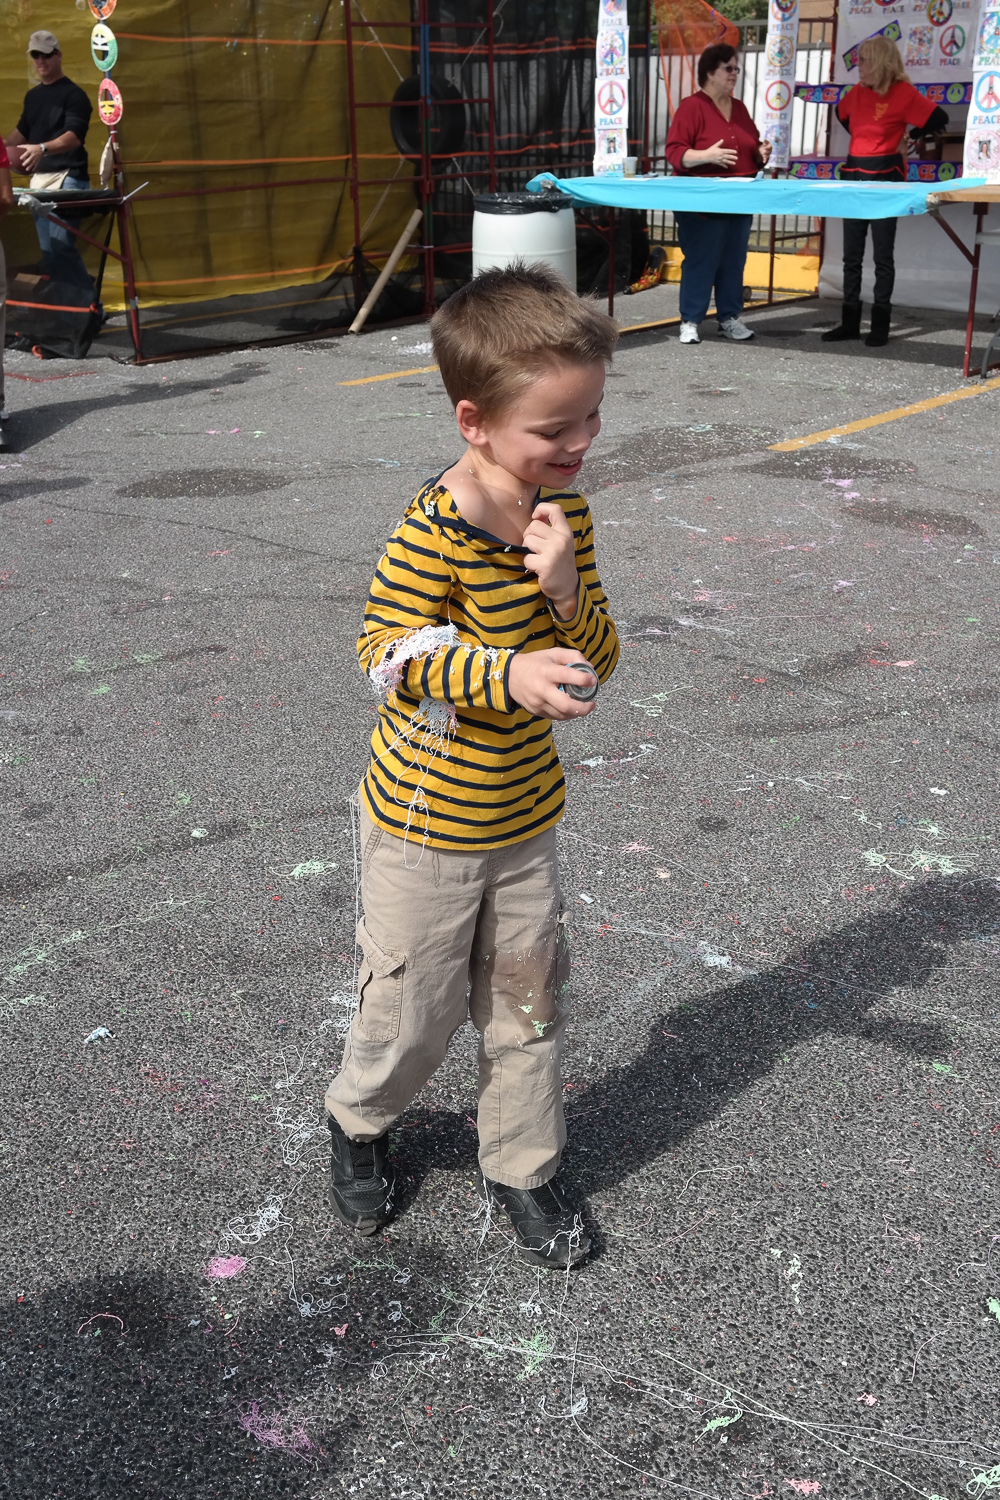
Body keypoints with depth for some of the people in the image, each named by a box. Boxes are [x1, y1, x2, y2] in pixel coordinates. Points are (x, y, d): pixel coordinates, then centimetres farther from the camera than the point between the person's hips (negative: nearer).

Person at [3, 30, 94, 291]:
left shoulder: (74, 95, -7)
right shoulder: (32, 96, 16)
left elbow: (74, 137, -20)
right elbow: (22, 132, 26)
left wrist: (42, 148, -35)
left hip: (68, 178, -8)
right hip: (39, 178, 8)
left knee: (59, 246, -17)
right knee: (49, 251, 5)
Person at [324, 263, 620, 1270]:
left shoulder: (564, 513, -2)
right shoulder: (433, 534, -24)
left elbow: (597, 661, -1)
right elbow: (384, 652, -20)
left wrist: (566, 590, -22)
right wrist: (506, 672, -32)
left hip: (524, 819, 6)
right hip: (425, 827, -6)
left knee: (528, 1000, 16)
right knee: (414, 1009, 10)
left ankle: (519, 1168, 37)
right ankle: (357, 1122, 42)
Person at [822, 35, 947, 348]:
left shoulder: (903, 92, -11)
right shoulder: (858, 91, 7)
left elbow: (938, 119, -13)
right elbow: (842, 114, 28)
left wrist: (909, 136, 0)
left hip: (884, 177, -6)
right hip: (853, 175, 6)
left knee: (882, 255, 0)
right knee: (851, 254, 7)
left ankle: (880, 324, 6)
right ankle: (850, 322, 14)